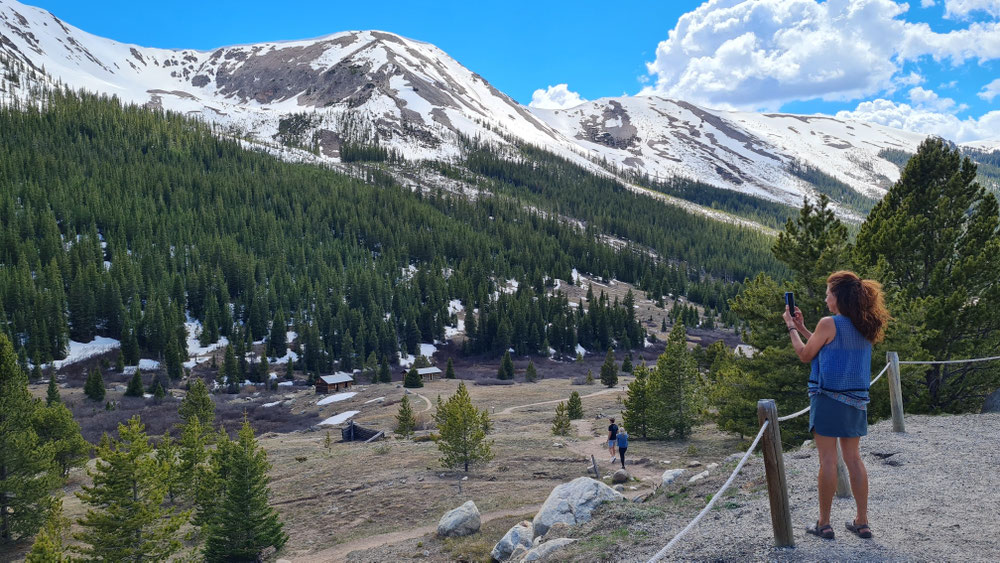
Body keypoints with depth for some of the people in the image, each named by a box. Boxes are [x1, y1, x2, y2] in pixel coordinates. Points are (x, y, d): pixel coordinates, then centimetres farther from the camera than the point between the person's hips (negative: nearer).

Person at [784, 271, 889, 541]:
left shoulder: (829, 323, -13)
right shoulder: (864, 327, 8)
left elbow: (805, 355, -3)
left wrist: (791, 328, 11)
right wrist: (802, 327, 20)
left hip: (828, 398, -7)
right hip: (856, 400, 7)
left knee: (827, 459, 0)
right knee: (853, 458, 14)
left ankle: (824, 523, 8)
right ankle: (862, 521, 19)